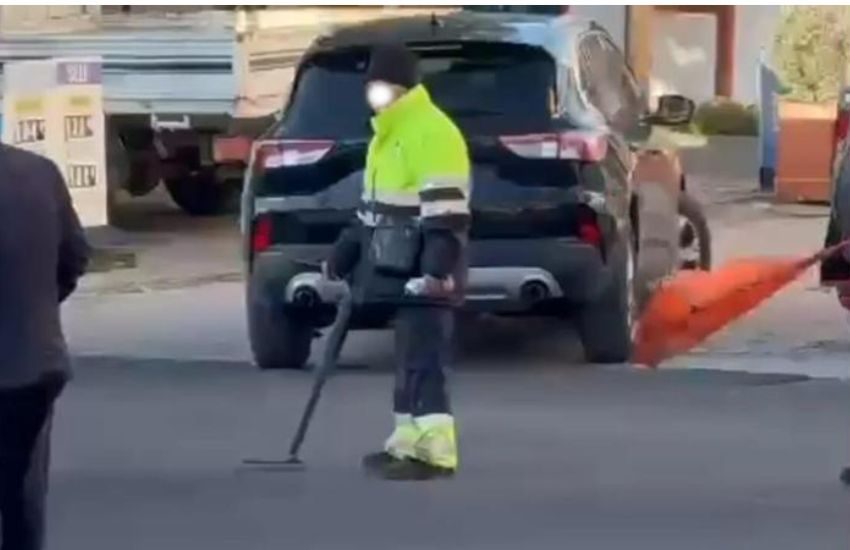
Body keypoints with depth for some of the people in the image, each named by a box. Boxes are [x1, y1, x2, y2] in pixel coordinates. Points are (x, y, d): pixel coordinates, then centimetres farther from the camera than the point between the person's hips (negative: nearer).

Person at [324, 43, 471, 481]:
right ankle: (408, 444, 17)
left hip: (423, 273, -10)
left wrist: (437, 267, -29)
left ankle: (435, 452, -14)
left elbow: (446, 210, -22)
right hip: (399, 269, 10)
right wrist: (344, 255, 29)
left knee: (423, 361, -13)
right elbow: (373, 205, 28)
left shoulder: (433, 133, -15)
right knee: (408, 359, 12)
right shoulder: (387, 137, 19)